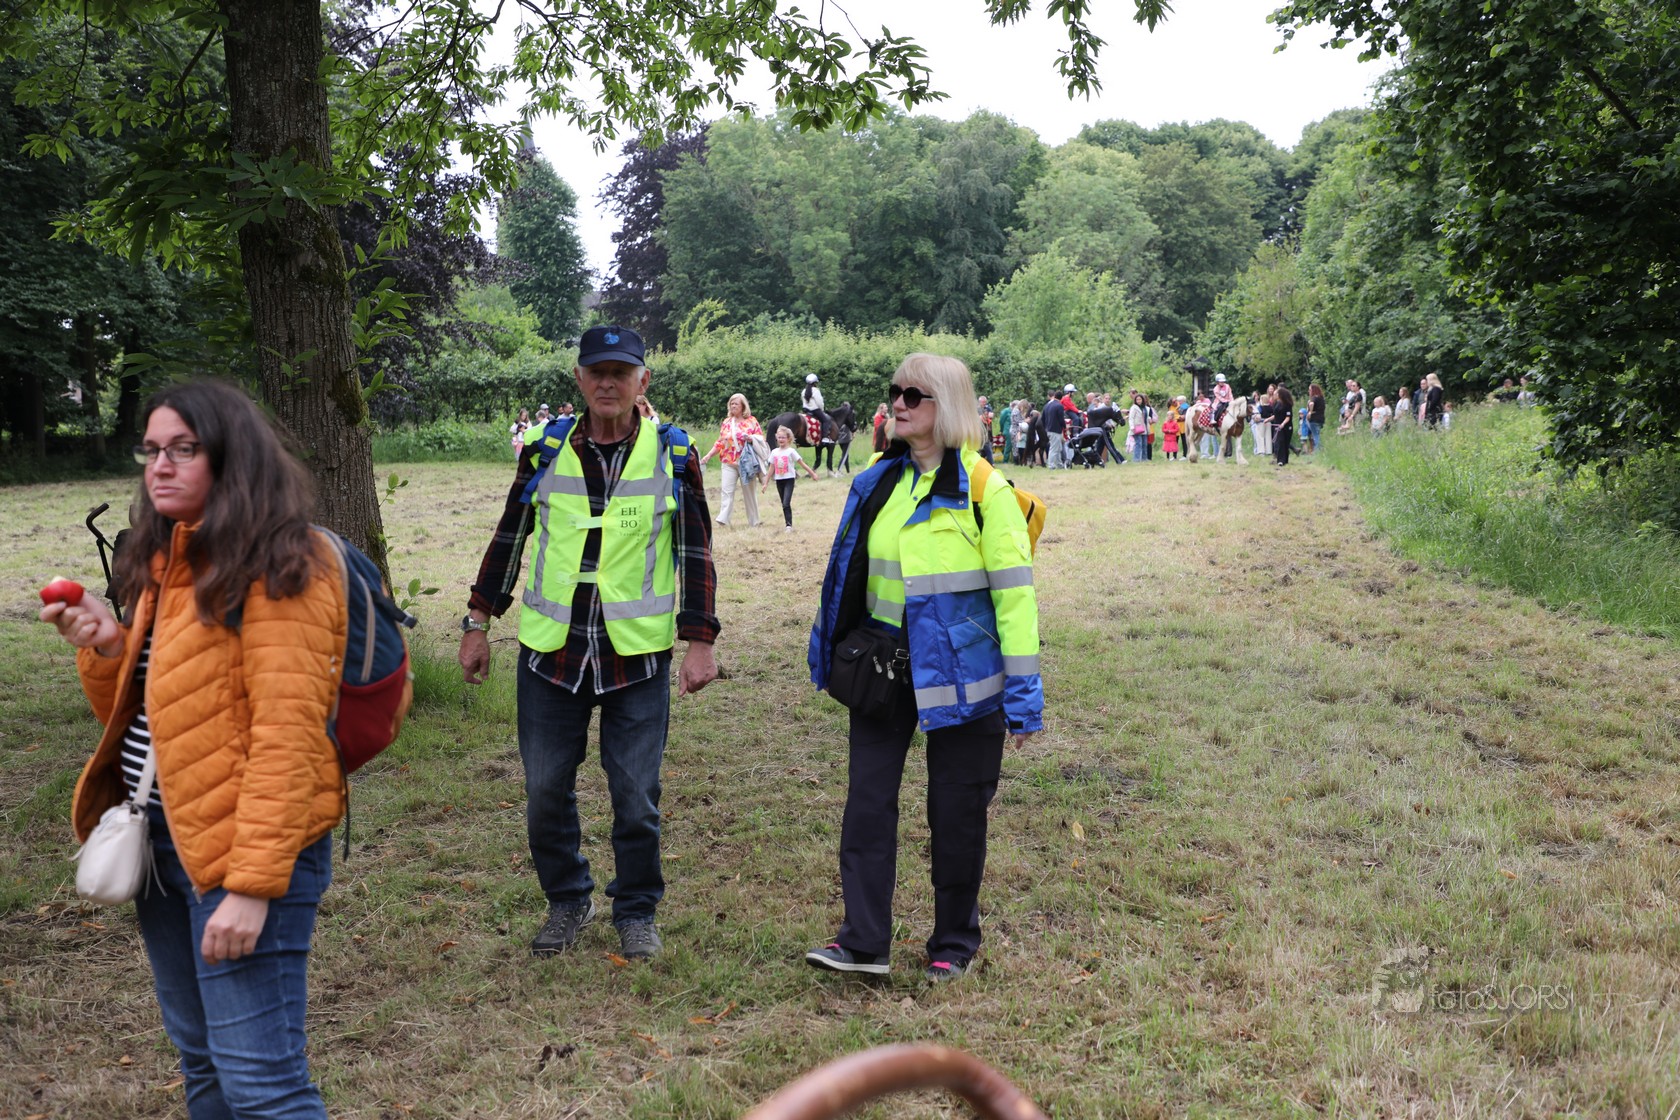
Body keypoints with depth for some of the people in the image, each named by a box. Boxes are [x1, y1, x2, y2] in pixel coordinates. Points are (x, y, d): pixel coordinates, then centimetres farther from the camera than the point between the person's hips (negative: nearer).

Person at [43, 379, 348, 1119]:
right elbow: (137, 716, 19)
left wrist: (253, 882, -24)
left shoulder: (278, 567, -13)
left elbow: (285, 733, -19)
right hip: (163, 837, 9)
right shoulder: (164, 563, 13)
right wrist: (107, 648, -1)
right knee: (200, 1058, 19)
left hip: (243, 843, -9)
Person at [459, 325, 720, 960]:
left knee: (636, 795, 4)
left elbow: (696, 554, 2)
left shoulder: (672, 455, 0)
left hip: (639, 653, -2)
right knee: (545, 790, 8)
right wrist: (479, 622, 10)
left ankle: (636, 912, 24)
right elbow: (509, 538, 12)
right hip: (550, 649, 2)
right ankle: (567, 901, 30)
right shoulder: (547, 451, 4)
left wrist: (699, 641, -4)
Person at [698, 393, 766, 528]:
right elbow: (720, 443, 14)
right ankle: (723, 519, -18)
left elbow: (761, 439, 2)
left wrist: (752, 438, -19)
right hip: (729, 462, 2)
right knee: (727, 491, -11)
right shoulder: (726, 422, 12)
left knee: (749, 491, 6)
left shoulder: (751, 421, 2)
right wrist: (708, 456, 5)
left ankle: (753, 521, 14)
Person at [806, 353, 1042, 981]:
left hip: (959, 670, -5)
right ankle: (863, 942, 10)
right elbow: (851, 572, 14)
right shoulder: (879, 482, 6)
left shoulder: (983, 490, -11)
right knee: (868, 800, 2)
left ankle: (954, 943, 24)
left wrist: (1022, 691, -12)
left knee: (956, 812, 7)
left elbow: (1014, 591, -11)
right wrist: (835, 652, 16)